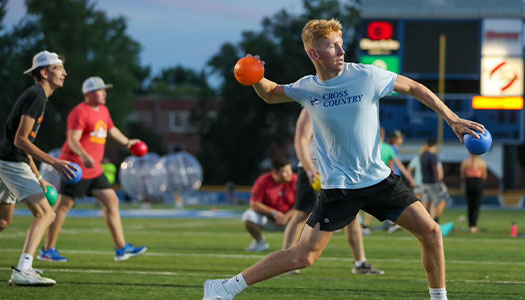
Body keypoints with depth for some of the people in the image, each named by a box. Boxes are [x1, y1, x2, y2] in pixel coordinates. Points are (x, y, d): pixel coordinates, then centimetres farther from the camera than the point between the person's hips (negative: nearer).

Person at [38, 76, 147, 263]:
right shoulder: (80, 113, -14)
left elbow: (111, 129, 35)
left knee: (112, 201, 3)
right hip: (76, 167, -9)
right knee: (64, 205, -4)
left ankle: (121, 249, 4)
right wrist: (84, 156, -39)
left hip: (94, 169, 9)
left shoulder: (103, 110, 15)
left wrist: (127, 142, 37)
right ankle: (47, 250, 2)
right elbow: (73, 140, -24)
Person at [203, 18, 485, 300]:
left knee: (430, 231, -6)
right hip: (338, 187, -2)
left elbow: (414, 88, 4)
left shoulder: (366, 76, -9)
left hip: (379, 179, 2)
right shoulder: (306, 89, -5)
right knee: (304, 256, -9)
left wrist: (452, 119, 3)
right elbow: (271, 94, 16)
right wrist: (256, 79, -7)